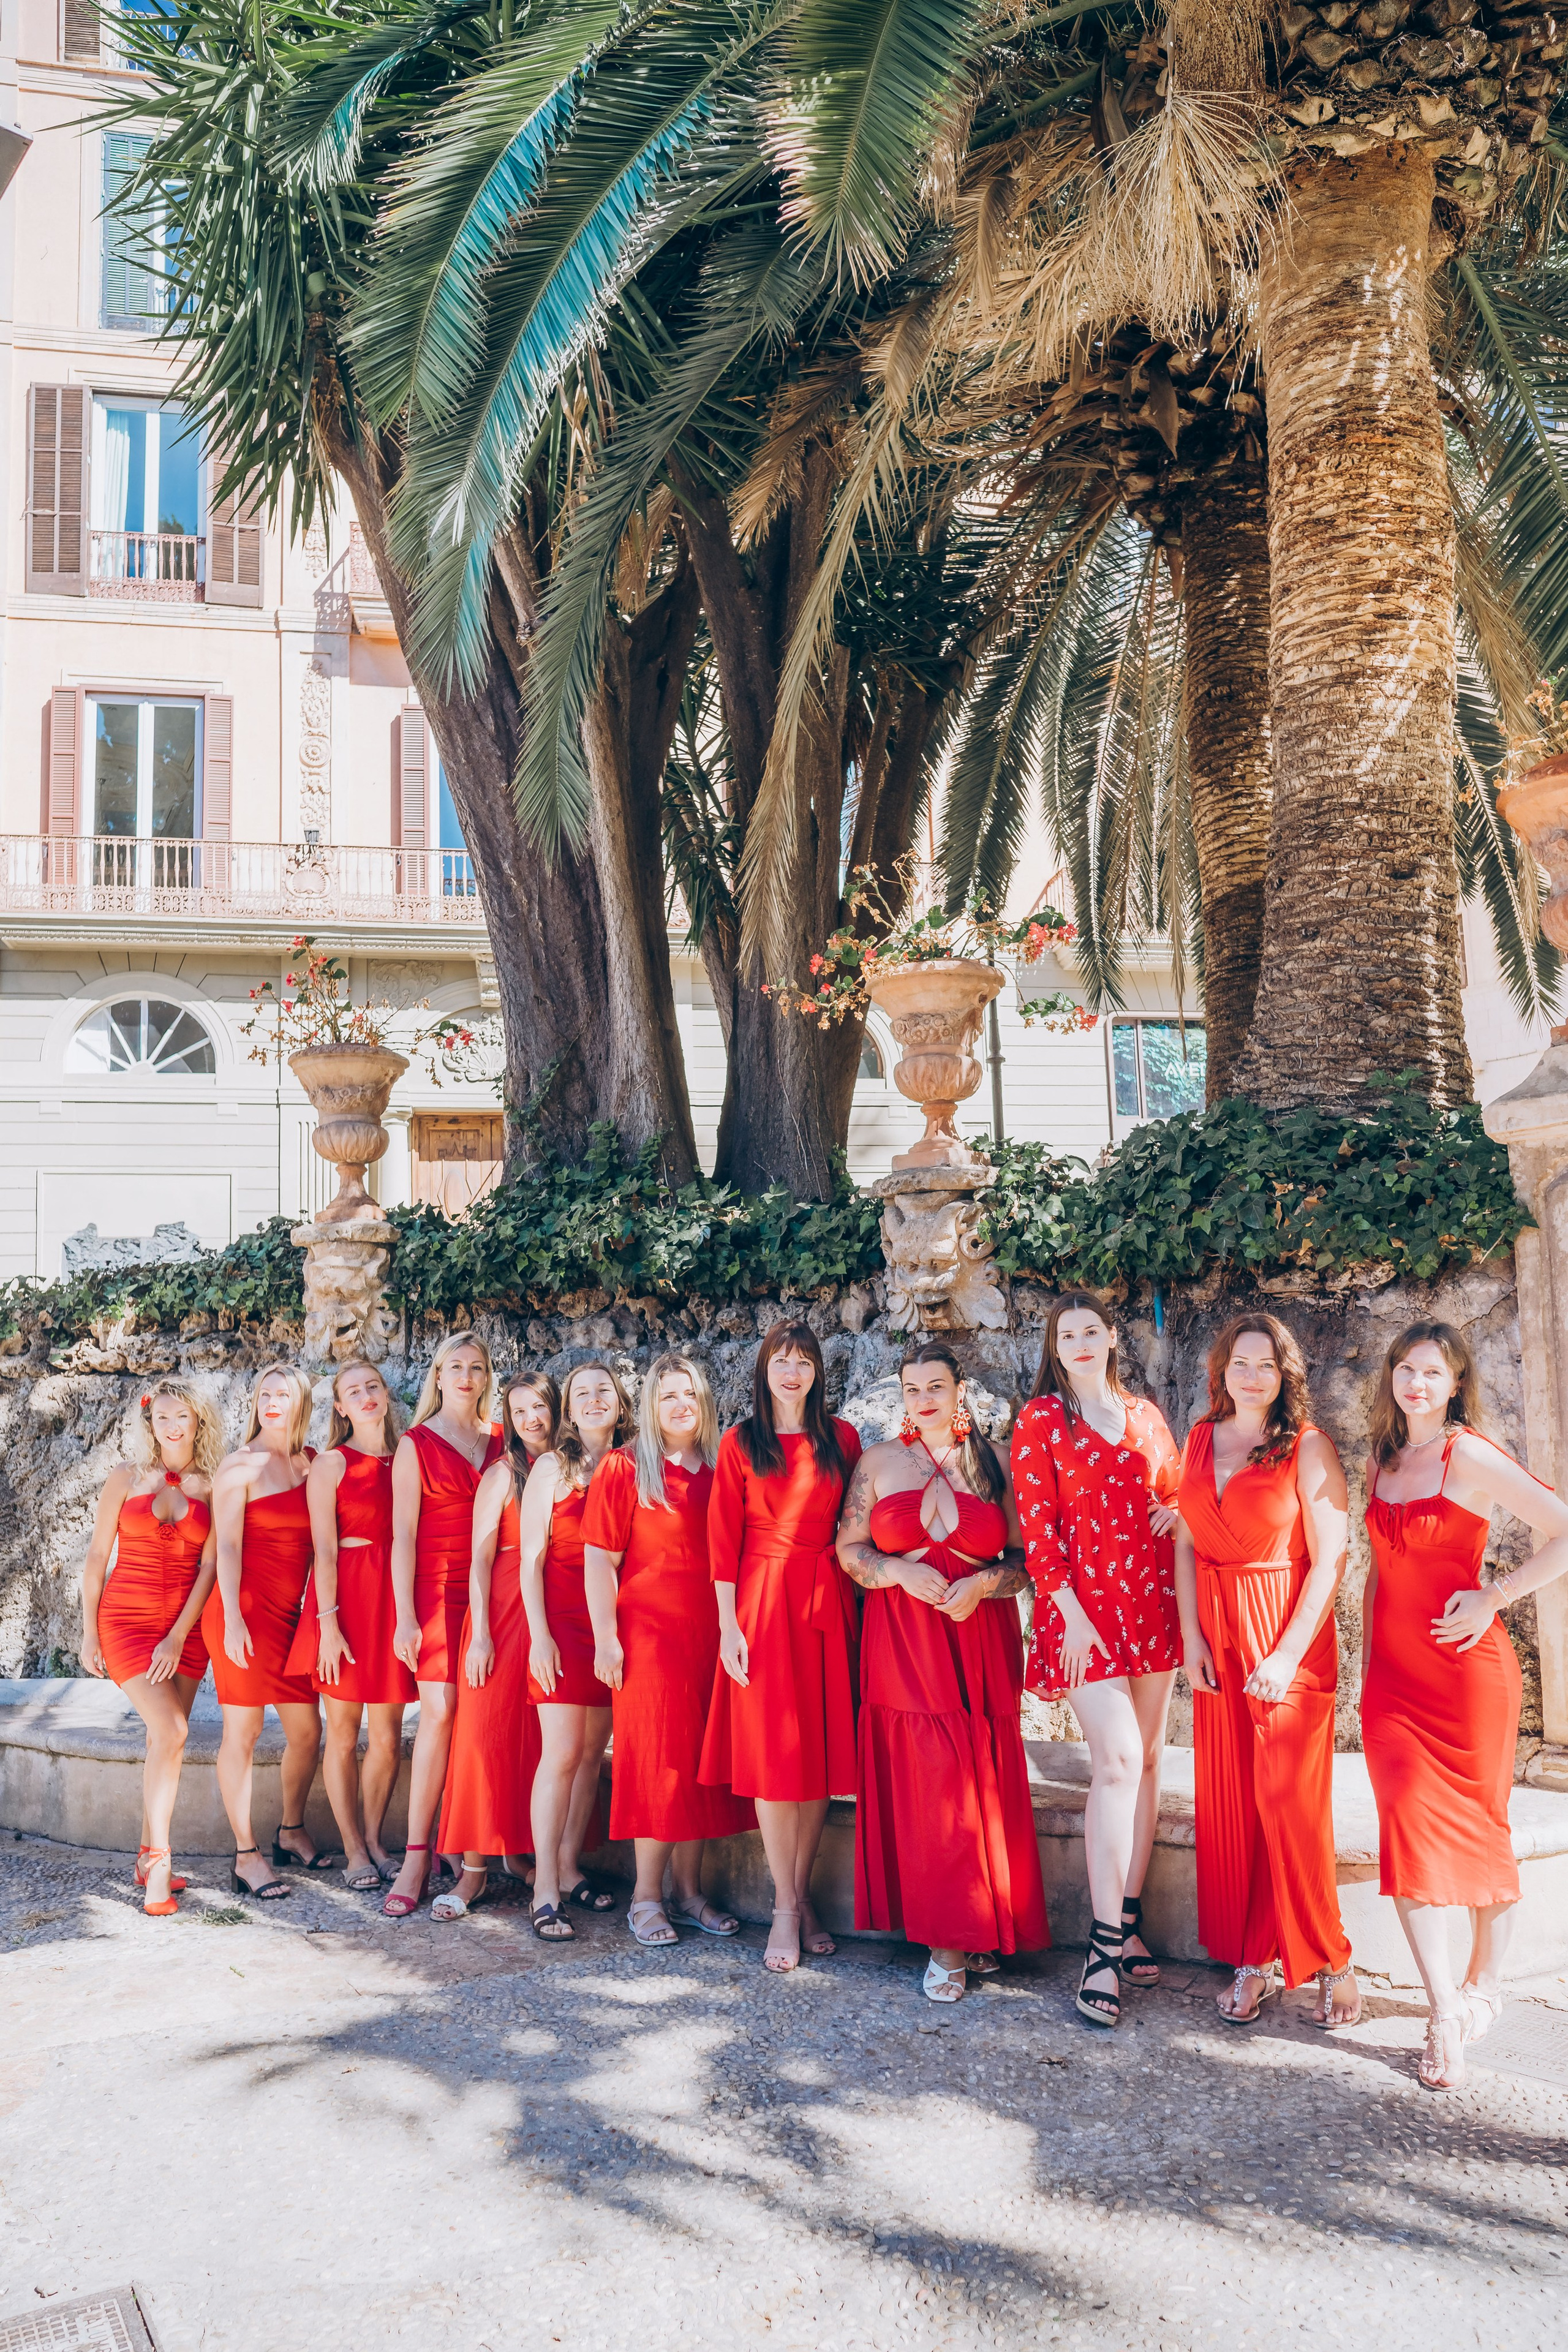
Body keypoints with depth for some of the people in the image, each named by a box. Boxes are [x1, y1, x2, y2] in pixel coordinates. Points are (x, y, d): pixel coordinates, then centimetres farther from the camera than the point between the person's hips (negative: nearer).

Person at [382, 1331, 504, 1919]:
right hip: (436, 1586, -3)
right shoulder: (416, 1444, 5)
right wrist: (405, 1616, -8)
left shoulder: (499, 1442, 14)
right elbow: (403, 1534, 0)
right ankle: (416, 1858, -6)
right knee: (440, 1711, -10)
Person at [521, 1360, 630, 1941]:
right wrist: (539, 1633, -11)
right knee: (562, 1753, -7)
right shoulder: (552, 1467, 0)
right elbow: (531, 1557, -4)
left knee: (592, 1751, 8)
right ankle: (545, 1890, -2)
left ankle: (569, 1867, 20)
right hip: (561, 1617, -4)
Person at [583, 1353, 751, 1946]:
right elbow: (598, 1560, -5)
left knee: (700, 1759, 7)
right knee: (658, 1756, -2)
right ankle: (647, 1895, 8)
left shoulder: (720, 1471, 11)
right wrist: (605, 1638, -11)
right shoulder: (624, 1468, -1)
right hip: (649, 1632, -4)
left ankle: (688, 1890, 17)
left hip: (710, 1634, 4)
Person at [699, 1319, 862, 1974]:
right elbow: (723, 1540, 0)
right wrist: (729, 1625, -5)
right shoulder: (739, 1443, 3)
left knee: (822, 1749, 5)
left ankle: (802, 1893, 17)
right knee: (773, 1753, -1)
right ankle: (787, 1908, 7)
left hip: (828, 1601, 2)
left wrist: (859, 1600, 2)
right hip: (763, 1600, -2)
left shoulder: (841, 1438, 9)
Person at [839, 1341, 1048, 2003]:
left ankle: (957, 1940, 9)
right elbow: (849, 1549, 7)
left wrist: (983, 1584, -12)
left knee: (978, 1785, -3)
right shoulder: (879, 1463, 9)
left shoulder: (994, 1466, 7)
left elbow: (1026, 1558, 6)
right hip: (902, 1644, 0)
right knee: (920, 1784, -6)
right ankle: (959, 1933, 7)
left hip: (981, 1640, 0)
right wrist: (903, 1572, -9)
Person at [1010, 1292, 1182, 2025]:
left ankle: (1129, 1921, 18)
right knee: (1117, 1760, -12)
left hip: (1152, 1601, 5)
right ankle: (1105, 1944, -5)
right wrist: (1069, 1610, -12)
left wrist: (1176, 1514, -1)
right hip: (1086, 1603, -5)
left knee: (1147, 1758, 7)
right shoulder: (1041, 1419, -1)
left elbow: (1176, 1493, 23)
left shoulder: (1145, 1415, 13)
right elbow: (1036, 1525, -6)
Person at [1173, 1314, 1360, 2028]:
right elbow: (1186, 1543, 10)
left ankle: (1328, 1961, 14)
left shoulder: (1307, 1447, -7)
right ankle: (1251, 1960, 18)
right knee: (1226, 1801, 6)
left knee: (1290, 1802, -3)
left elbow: (1329, 1560, -11)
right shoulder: (1201, 1440, 8)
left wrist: (1288, 1655, -16)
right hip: (1215, 1635, 5)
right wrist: (1191, 1636, 0)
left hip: (1289, 1635, -5)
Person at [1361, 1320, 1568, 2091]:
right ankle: (1444, 2011, 0)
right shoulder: (1383, 1462, 10)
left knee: (1479, 1827, 9)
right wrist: (1367, 1654, 15)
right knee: (1409, 1826, -6)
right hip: (1392, 1671, 5)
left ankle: (1484, 1983, 29)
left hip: (1465, 1666, -5)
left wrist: (1491, 1600, -13)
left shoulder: (1470, 1456, -10)